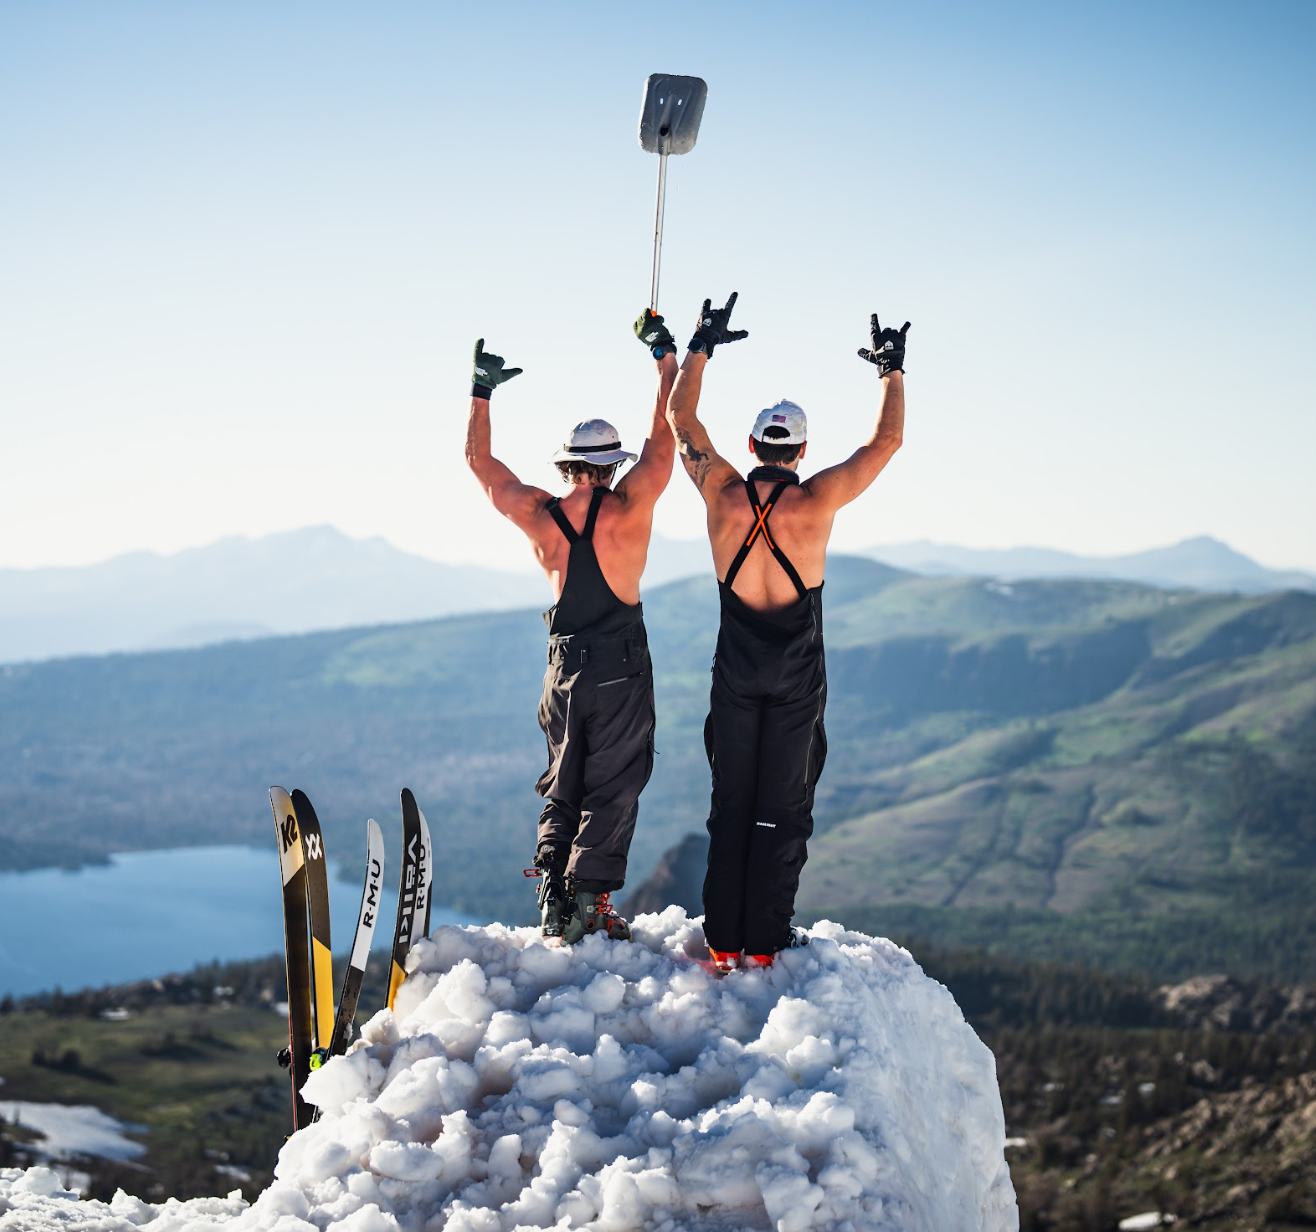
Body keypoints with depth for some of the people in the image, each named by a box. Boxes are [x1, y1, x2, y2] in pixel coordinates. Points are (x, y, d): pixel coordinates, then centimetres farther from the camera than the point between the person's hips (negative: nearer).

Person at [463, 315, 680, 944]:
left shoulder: (538, 514, -3)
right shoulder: (629, 506, -12)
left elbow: (478, 458, 10)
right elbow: (666, 433, -4)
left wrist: (481, 390, 18)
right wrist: (666, 355, 5)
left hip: (563, 666, 4)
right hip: (620, 666, -3)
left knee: (563, 785, 15)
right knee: (612, 786, 2)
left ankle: (553, 894, 4)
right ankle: (590, 898, -3)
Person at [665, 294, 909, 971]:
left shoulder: (722, 494, -8)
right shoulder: (817, 501, -15)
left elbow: (681, 418, 7)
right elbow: (886, 440, -5)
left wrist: (701, 346, 15)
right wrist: (892, 370, 7)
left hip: (735, 674, 2)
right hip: (797, 680, -2)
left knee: (730, 805, 10)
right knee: (782, 810, 6)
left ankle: (722, 939, 12)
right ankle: (765, 940, 8)